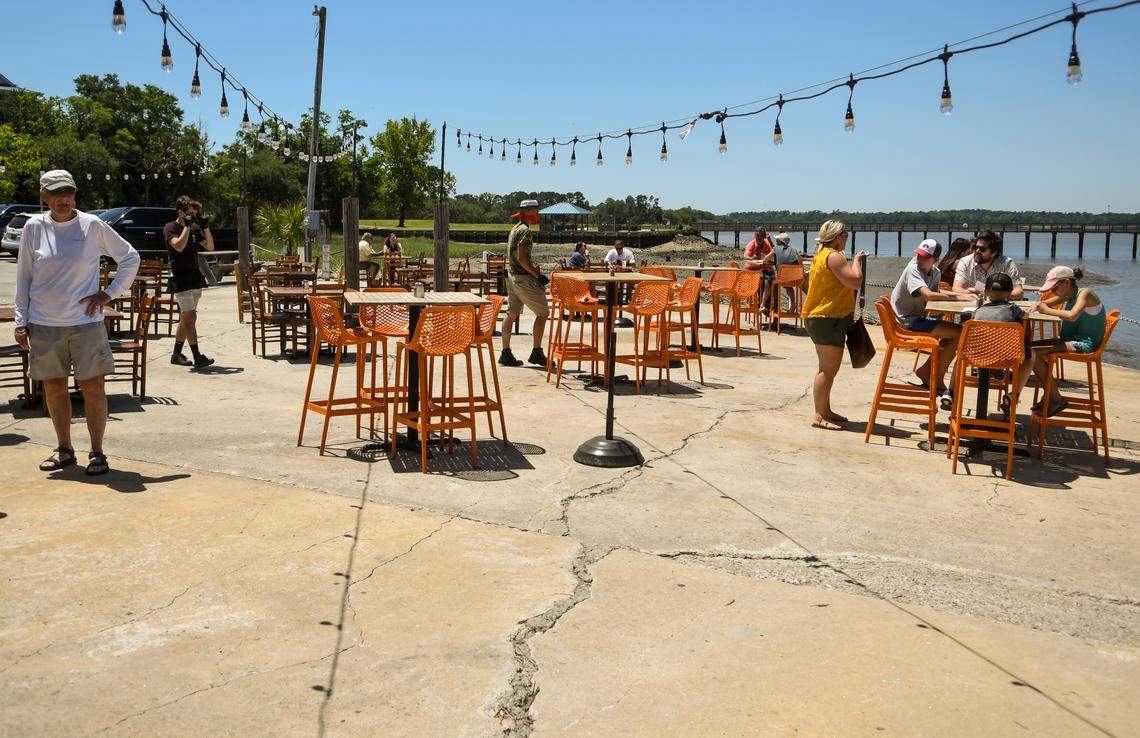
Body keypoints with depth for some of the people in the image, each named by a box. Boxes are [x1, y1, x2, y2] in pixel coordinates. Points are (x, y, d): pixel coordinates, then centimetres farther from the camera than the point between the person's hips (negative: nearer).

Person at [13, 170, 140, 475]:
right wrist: (21, 320, 5)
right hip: (43, 324, 2)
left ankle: (97, 453, 8)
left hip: (86, 322, -2)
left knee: (92, 387, -1)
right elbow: (23, 277, 8)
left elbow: (130, 258, 7)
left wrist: (110, 293, -1)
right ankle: (63, 450, 22)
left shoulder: (92, 225, -2)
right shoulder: (34, 227, 3)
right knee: (53, 387, 9)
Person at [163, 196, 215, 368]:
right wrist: (187, 226, -17)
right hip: (180, 278, -7)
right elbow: (179, 246, -22)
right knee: (190, 317, -13)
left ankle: (176, 354, 21)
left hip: (194, 277, 7)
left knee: (186, 318, 12)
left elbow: (210, 247, 14)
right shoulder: (171, 228, -6)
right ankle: (197, 357, -15)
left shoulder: (194, 228, 14)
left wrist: (206, 228, 2)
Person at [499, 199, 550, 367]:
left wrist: (533, 268, 15)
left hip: (511, 276, 10)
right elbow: (522, 258, -22)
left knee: (511, 313, 10)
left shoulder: (515, 229, 16)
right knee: (542, 312, -1)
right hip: (523, 278, -10)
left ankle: (505, 353, 12)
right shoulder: (524, 230, -15)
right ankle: (537, 352, 0)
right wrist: (537, 275, -18)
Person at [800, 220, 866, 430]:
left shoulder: (822, 255, 18)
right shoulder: (833, 256, -16)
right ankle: (819, 416, -7)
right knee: (828, 368, -9)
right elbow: (854, 282, -21)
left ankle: (825, 410, 25)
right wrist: (857, 261, -7)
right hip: (828, 320, -11)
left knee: (829, 368, 17)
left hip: (822, 319, 11)